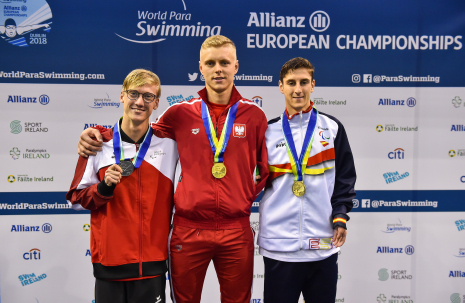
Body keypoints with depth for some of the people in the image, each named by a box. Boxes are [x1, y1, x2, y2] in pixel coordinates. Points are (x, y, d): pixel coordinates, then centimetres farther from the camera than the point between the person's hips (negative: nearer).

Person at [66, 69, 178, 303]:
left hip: (153, 261, 0)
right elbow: (77, 197, 4)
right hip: (108, 260, 0)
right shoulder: (99, 144, 0)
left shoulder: (169, 144, 1)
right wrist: (104, 188, -12)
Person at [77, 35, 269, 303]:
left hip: (237, 232, 0)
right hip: (189, 230, 0)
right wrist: (97, 133, 1)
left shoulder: (254, 115, 2)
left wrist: (248, 196, 2)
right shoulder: (181, 113, 2)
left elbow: (265, 168, 12)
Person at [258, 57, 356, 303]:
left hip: (323, 245, 1)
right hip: (278, 245, 0)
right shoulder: (269, 131, 6)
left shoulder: (332, 128, 6)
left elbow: (345, 177, 6)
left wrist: (340, 215, -6)